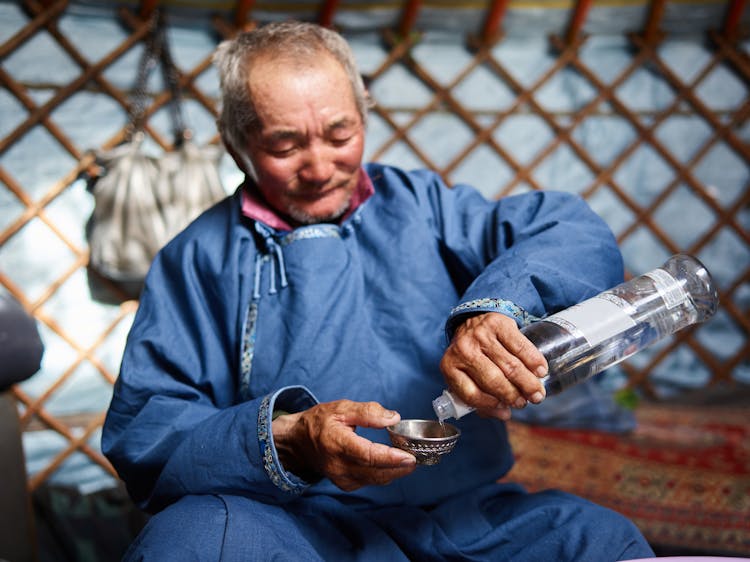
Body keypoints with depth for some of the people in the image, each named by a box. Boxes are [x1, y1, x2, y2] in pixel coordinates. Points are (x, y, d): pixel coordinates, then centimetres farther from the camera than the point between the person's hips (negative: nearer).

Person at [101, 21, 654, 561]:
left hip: (464, 516, 2)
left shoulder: (422, 205, 13)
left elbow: (577, 231, 1)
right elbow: (139, 430, -2)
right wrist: (287, 441, -20)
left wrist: (495, 304, -21)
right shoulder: (199, 258, 7)